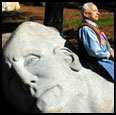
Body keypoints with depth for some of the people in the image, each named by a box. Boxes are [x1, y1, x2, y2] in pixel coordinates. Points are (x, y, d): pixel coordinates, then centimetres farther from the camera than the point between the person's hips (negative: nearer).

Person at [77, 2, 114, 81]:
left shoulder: (93, 26, 14)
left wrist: (111, 50, 3)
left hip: (106, 57, 11)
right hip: (98, 62, -10)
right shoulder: (86, 29, -19)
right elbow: (94, 52, -24)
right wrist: (110, 54, -11)